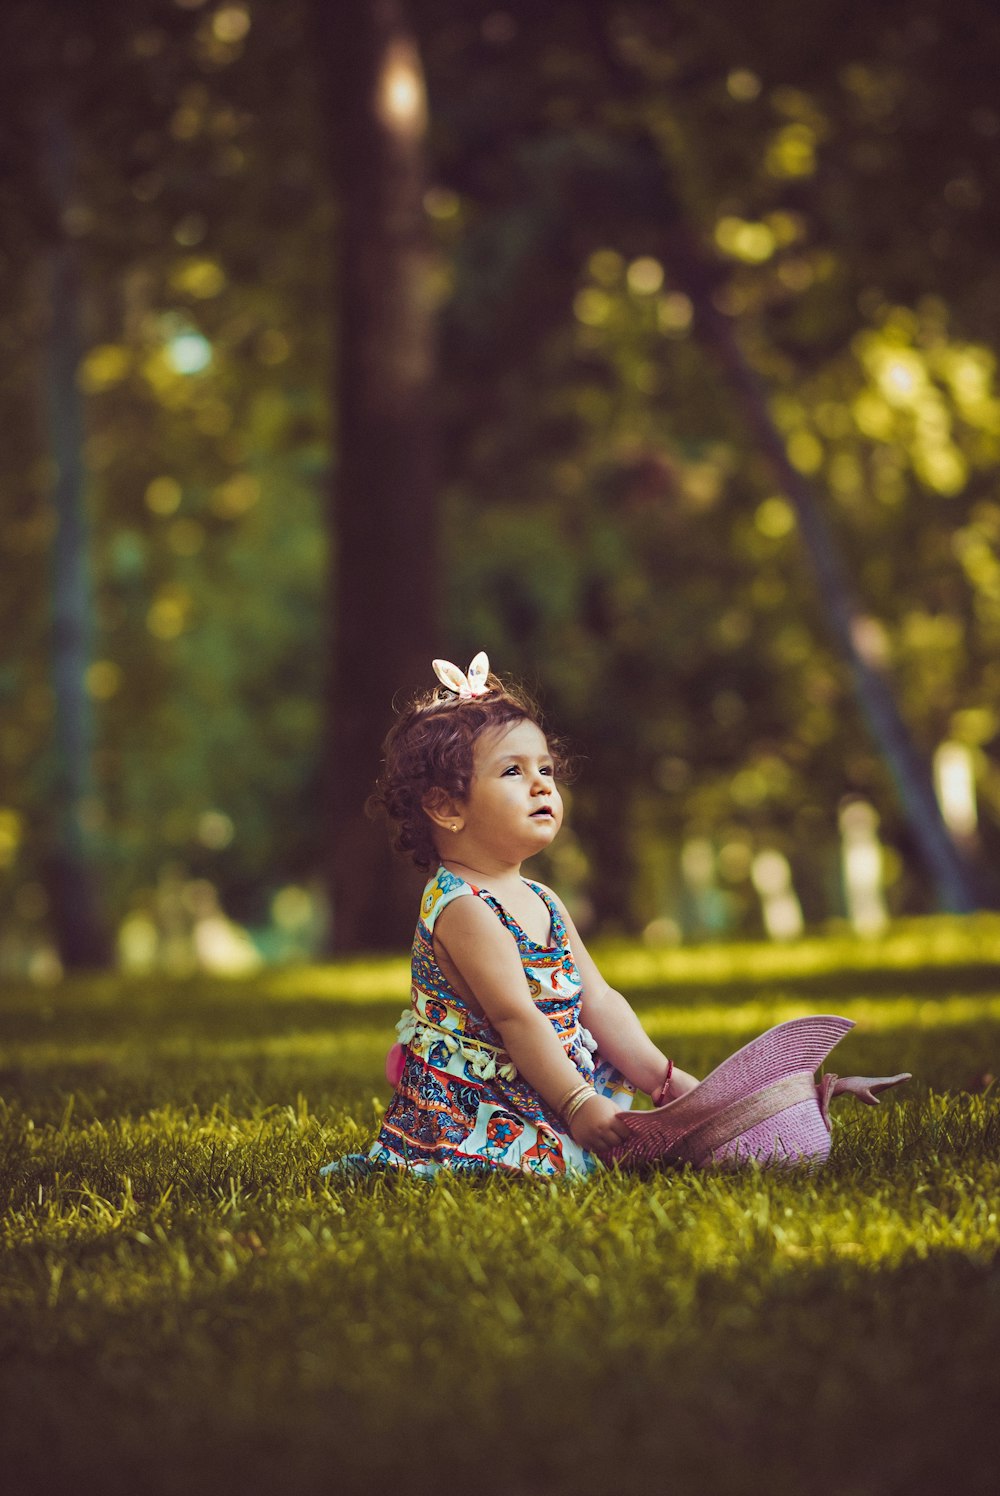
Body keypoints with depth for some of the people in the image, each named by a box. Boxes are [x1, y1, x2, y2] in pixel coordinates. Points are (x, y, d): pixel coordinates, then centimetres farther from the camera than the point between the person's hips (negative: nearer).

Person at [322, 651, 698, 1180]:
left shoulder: (542, 902, 14)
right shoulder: (462, 909, -16)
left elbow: (598, 1001, 14)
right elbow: (515, 1018, -22)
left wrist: (663, 1076, 5)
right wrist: (577, 1103, -26)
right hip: (471, 1111, -9)